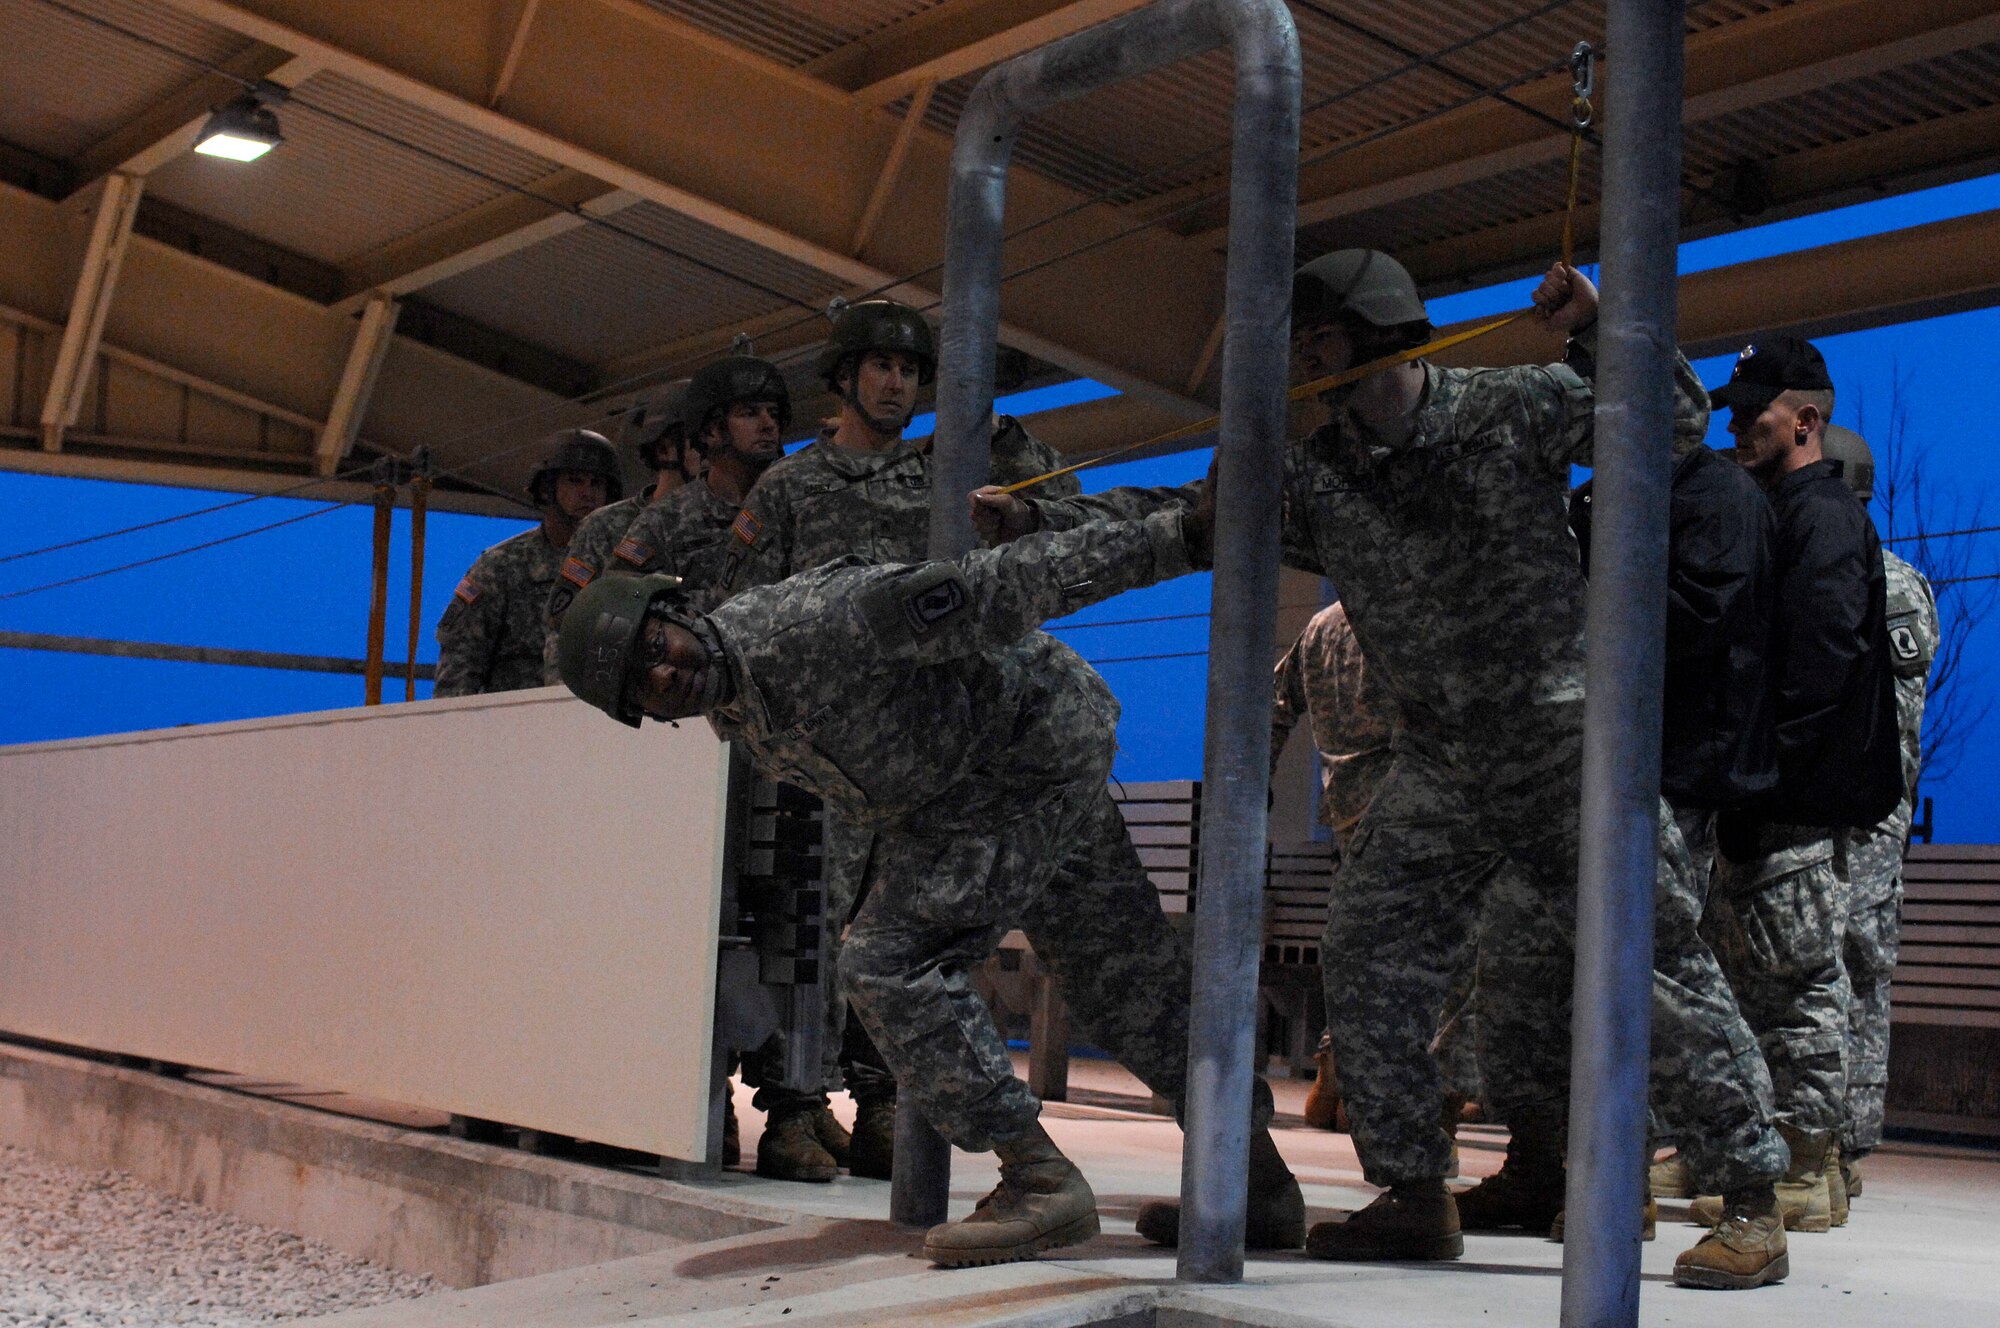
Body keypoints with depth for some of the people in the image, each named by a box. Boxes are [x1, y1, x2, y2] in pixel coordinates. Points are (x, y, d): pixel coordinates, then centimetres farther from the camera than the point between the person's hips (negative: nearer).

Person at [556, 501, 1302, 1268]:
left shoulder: (804, 625, -28)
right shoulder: (731, 716, 1)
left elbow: (990, 592, -29)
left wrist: (1171, 541, -28)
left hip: (1038, 738, -9)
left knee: (890, 962, -16)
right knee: (1122, 975, 14)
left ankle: (1039, 1179, -13)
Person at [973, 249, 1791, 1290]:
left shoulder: (1510, 408, -8)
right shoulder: (1313, 476, 3)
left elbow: (1674, 423, -9)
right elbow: (1181, 518, 3)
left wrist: (1593, 332, -23)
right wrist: (1032, 520, -4)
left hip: (1565, 728, -5)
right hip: (1439, 759, 5)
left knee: (1652, 952, -8)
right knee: (1369, 952, -1)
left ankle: (1752, 1203, -1)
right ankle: (1415, 1193, 10)